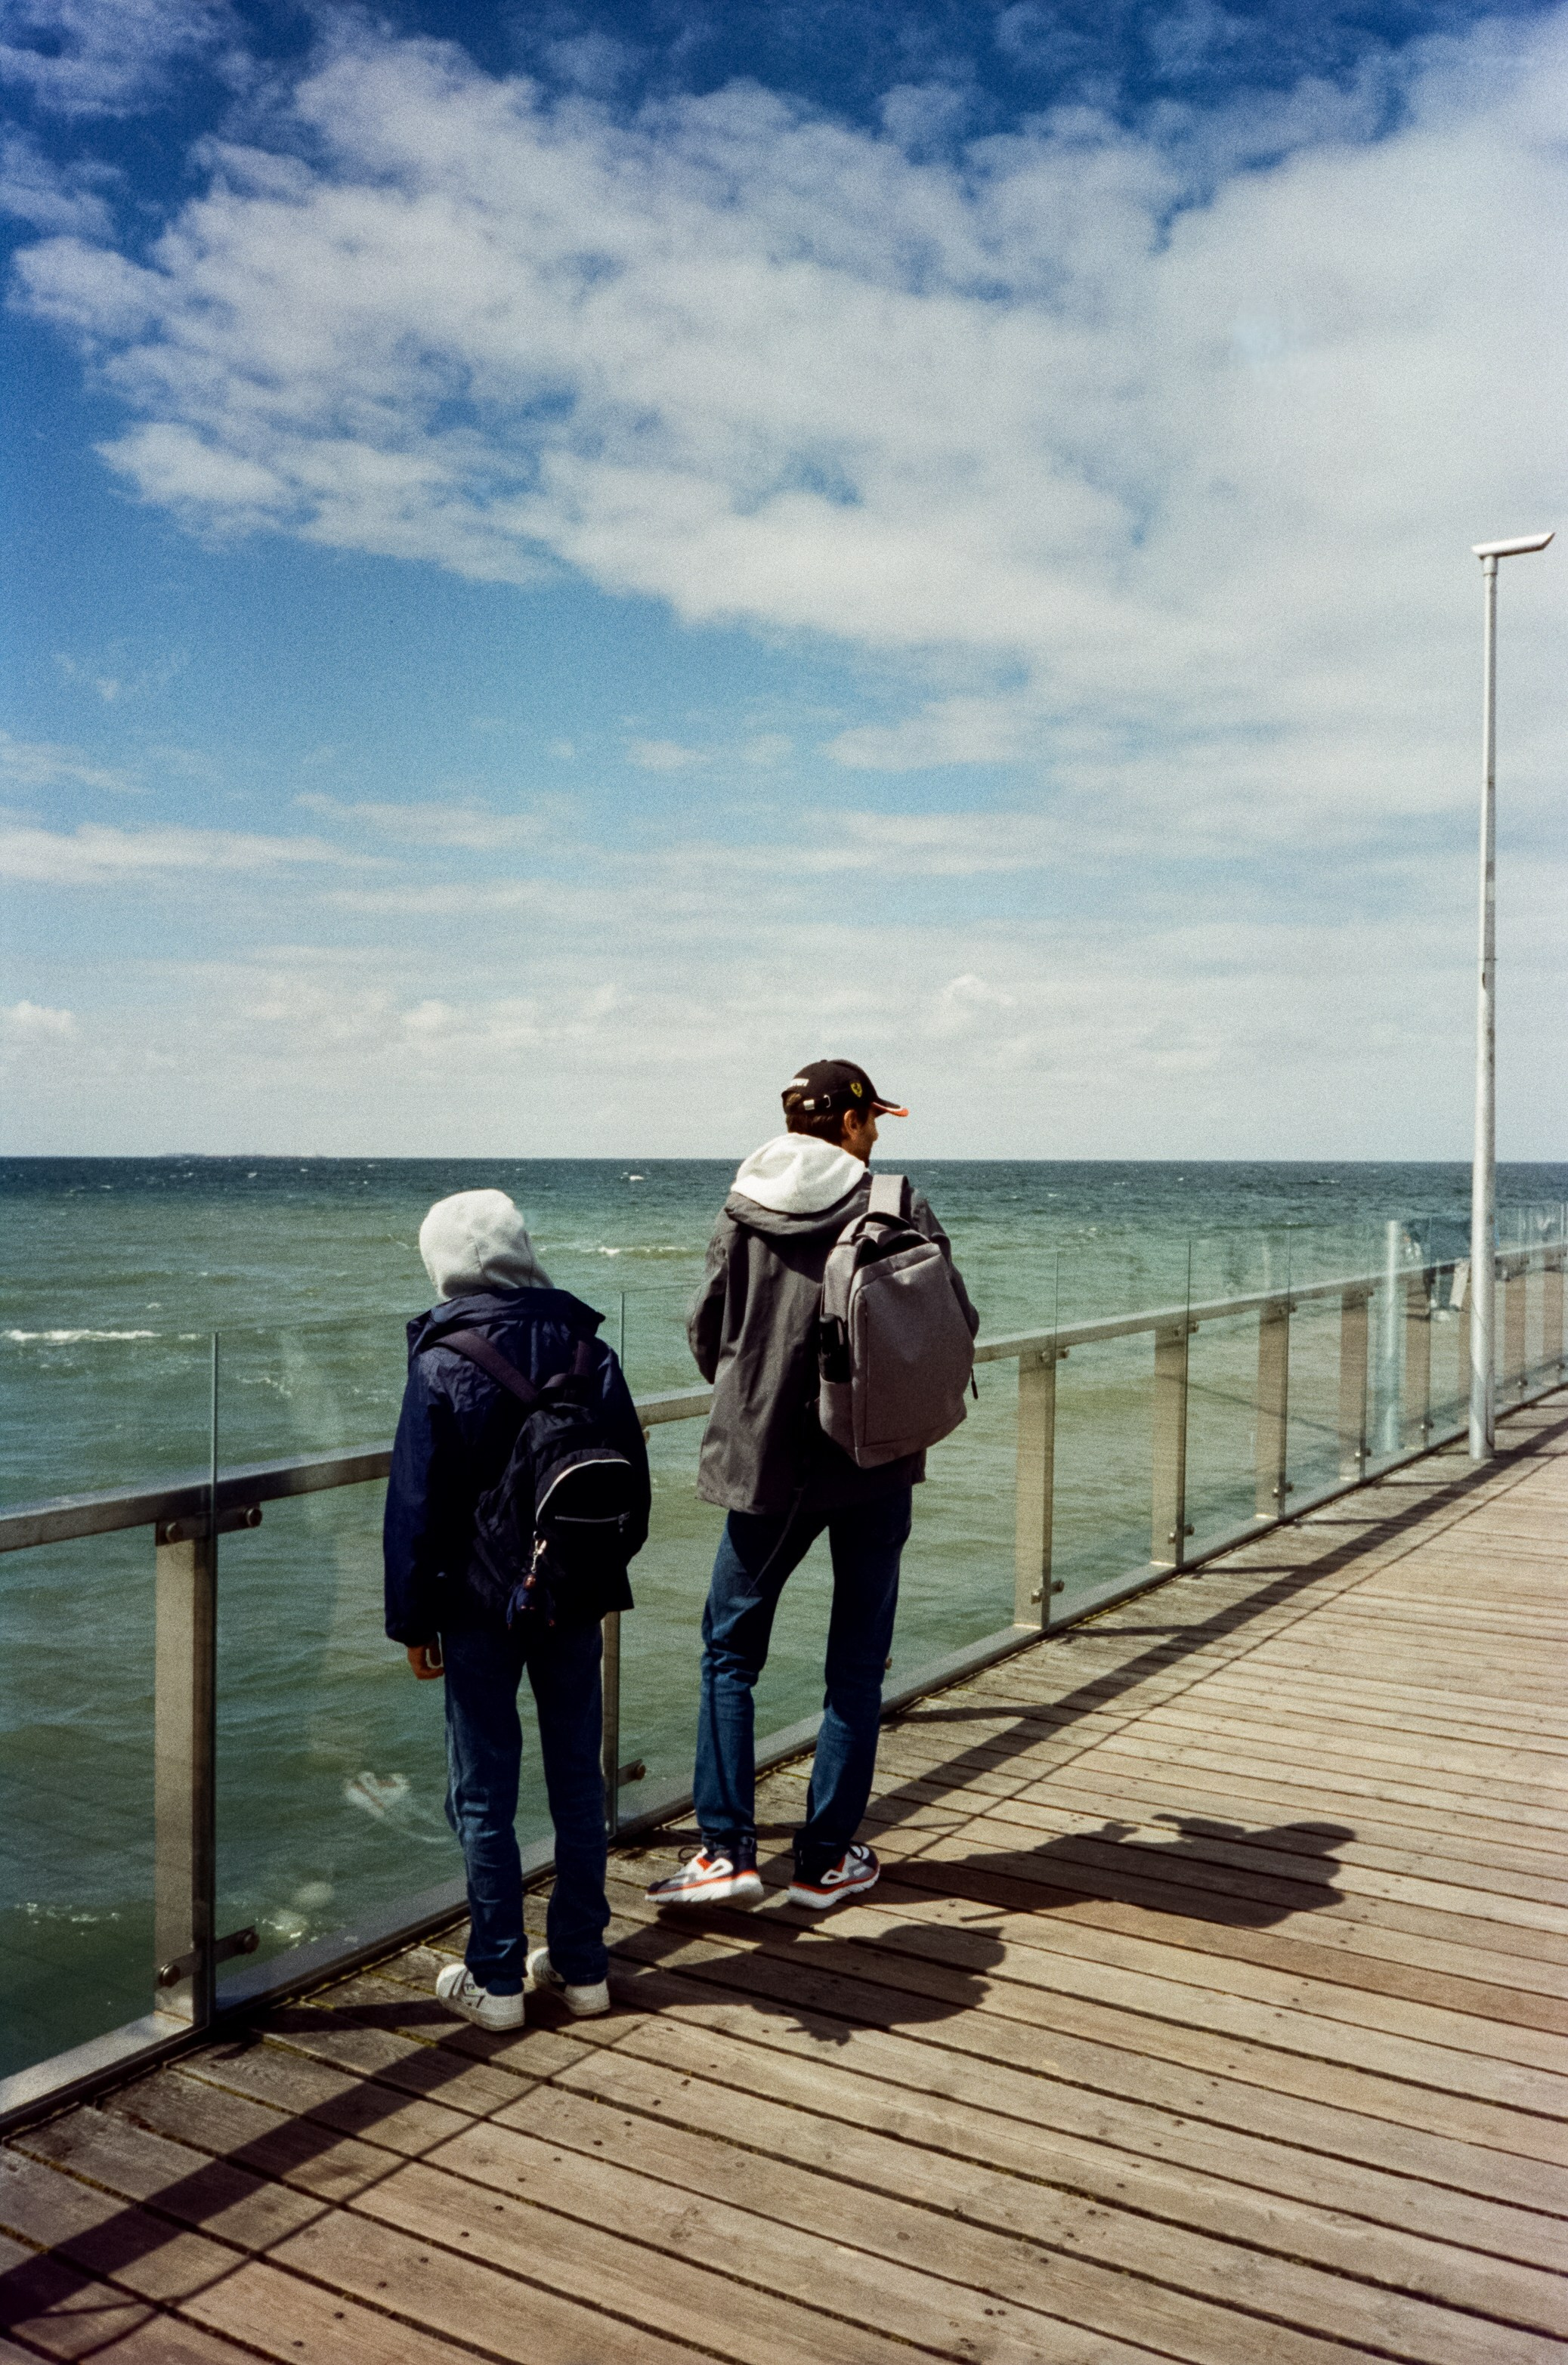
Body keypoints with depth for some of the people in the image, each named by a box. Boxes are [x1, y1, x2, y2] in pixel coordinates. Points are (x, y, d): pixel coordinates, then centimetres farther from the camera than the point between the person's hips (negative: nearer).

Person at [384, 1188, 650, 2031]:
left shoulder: (442, 1362, -13)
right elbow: (632, 1475, 5)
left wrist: (412, 1620, -1)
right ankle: (580, 1966, 23)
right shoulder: (585, 1345, -1)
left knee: (483, 1793, 7)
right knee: (577, 1778, 13)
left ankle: (497, 1979, 15)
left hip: (480, 1604, -4)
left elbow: (416, 1503, -10)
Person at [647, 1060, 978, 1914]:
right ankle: (827, 1858, 16)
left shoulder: (743, 1212, 0)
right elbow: (955, 1324, -5)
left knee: (729, 1651, 14)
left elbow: (705, 1332, 4)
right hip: (875, 1461, -1)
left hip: (763, 1460, 1)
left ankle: (727, 1848, 8)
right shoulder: (896, 1208, -7)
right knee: (857, 1662, 11)